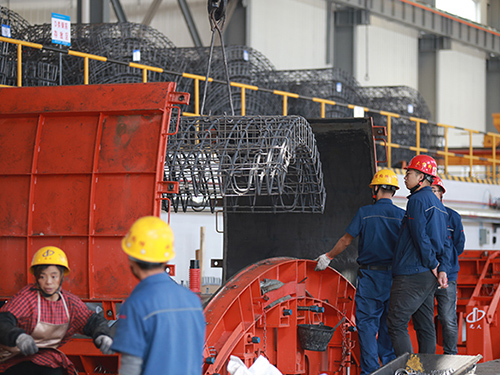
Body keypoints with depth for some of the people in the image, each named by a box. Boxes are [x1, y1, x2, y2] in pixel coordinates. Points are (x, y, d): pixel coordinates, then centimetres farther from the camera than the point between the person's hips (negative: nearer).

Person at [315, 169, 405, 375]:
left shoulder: (365, 213, -5)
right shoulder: (402, 215, 1)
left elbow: (346, 240, -1)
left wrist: (328, 257, 13)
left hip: (370, 275, -3)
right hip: (394, 277, 3)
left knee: (367, 322, 1)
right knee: (388, 323, 10)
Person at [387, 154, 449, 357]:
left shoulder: (418, 200, -12)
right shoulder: (438, 204, 18)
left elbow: (420, 236, -19)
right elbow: (441, 240, 14)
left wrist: (433, 265, -10)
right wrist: (441, 268, 5)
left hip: (411, 275, -10)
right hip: (428, 278, 10)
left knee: (396, 324, -7)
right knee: (425, 326, 11)